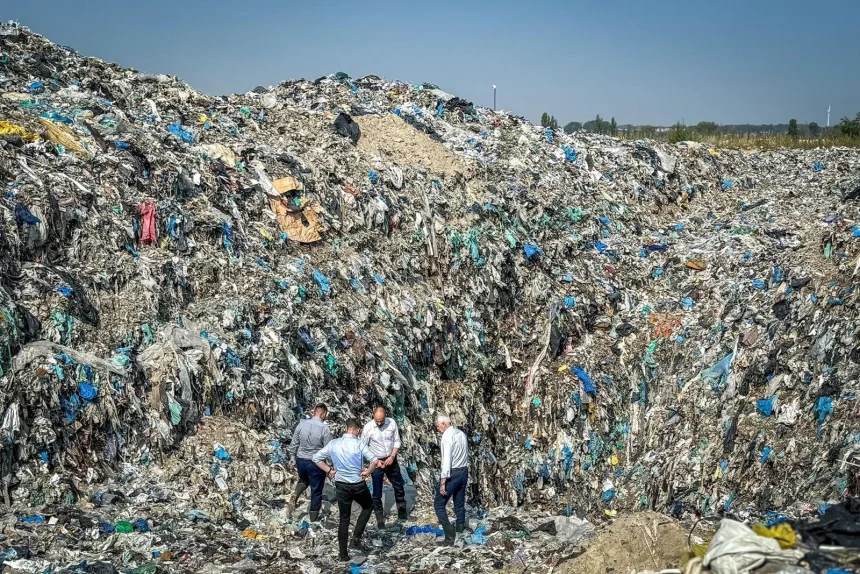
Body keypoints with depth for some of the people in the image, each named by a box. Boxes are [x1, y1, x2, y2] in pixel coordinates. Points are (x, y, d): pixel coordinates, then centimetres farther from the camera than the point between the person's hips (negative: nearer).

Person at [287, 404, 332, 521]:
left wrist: (292, 459, 16)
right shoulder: (324, 429, -17)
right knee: (316, 490, 13)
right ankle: (314, 517, 24)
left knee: (304, 480, 33)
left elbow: (293, 444, 3)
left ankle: (295, 496, 8)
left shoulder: (302, 424, -5)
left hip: (301, 460, 4)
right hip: (316, 463, -4)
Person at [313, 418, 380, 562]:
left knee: (344, 519, 14)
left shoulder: (333, 444, -4)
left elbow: (316, 458, 1)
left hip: (341, 485, 3)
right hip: (358, 485, -3)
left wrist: (328, 471, 4)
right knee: (368, 507, 25)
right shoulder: (359, 444, -15)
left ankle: (343, 554, 16)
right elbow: (375, 461, -25)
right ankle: (356, 538, 13)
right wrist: (367, 472, -9)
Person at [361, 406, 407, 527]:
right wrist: (375, 461, -16)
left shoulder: (392, 423, -13)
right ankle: (380, 519, 20)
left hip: (391, 460, 3)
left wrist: (392, 457, -14)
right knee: (377, 492, 5)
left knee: (398, 486, 17)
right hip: (377, 462, -3)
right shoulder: (368, 428, -19)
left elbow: (397, 441, -2)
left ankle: (402, 511, 38)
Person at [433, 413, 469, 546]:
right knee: (459, 504, 16)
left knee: (439, 504, -1)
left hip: (452, 473, -8)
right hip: (463, 471, 8)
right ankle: (460, 533, 22)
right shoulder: (461, 433, 8)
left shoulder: (447, 436, -17)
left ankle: (450, 537, -6)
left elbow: (446, 460, -22)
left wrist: (443, 481, -22)